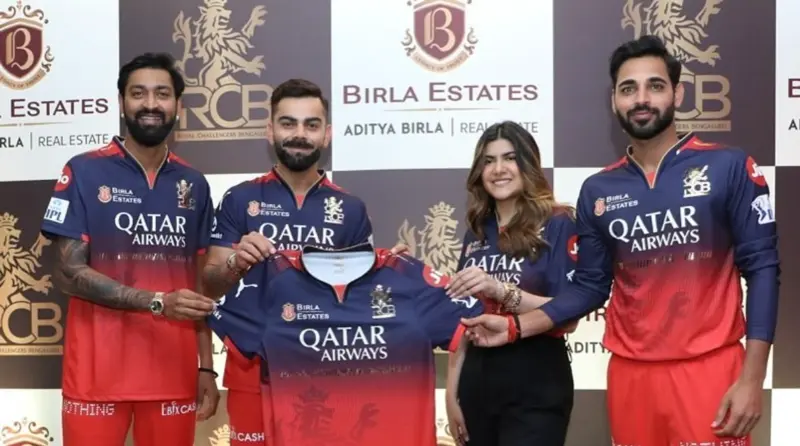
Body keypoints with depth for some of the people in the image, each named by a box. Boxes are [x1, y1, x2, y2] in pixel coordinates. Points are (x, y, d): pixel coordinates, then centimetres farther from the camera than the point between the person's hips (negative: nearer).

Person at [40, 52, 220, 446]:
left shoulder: (193, 185, 8)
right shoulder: (84, 173, -3)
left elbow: (200, 286, 11)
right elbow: (69, 274, -8)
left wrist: (206, 367, 5)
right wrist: (157, 302, -18)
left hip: (174, 371, 3)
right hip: (98, 371, -3)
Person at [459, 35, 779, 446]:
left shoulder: (729, 168, -4)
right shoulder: (598, 191, 6)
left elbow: (762, 268, -5)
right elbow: (589, 287, 10)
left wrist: (751, 379, -11)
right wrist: (515, 327, -4)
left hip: (710, 368, -3)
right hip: (630, 373, 3)